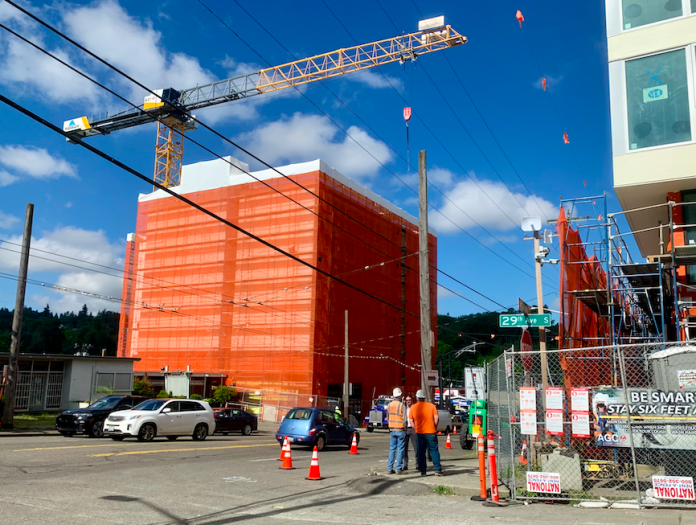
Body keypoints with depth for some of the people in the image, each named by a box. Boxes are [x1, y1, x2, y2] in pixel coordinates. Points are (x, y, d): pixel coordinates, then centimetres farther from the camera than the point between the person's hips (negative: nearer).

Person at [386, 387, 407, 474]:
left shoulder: (389, 405, 4)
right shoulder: (402, 405, -12)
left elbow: (388, 418, 10)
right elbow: (404, 419, -11)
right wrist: (404, 428, 2)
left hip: (392, 430, 5)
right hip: (400, 430, -4)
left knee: (392, 449, 9)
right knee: (400, 449, 2)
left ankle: (390, 468, 8)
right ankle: (399, 468, 1)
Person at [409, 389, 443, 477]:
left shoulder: (413, 407, 1)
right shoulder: (431, 406, -1)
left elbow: (411, 421, 3)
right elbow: (436, 418, -6)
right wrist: (435, 427, 7)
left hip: (420, 433, 1)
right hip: (431, 432, -1)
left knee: (421, 452, 8)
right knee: (434, 451, 5)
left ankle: (423, 471, 8)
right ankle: (438, 470, -1)